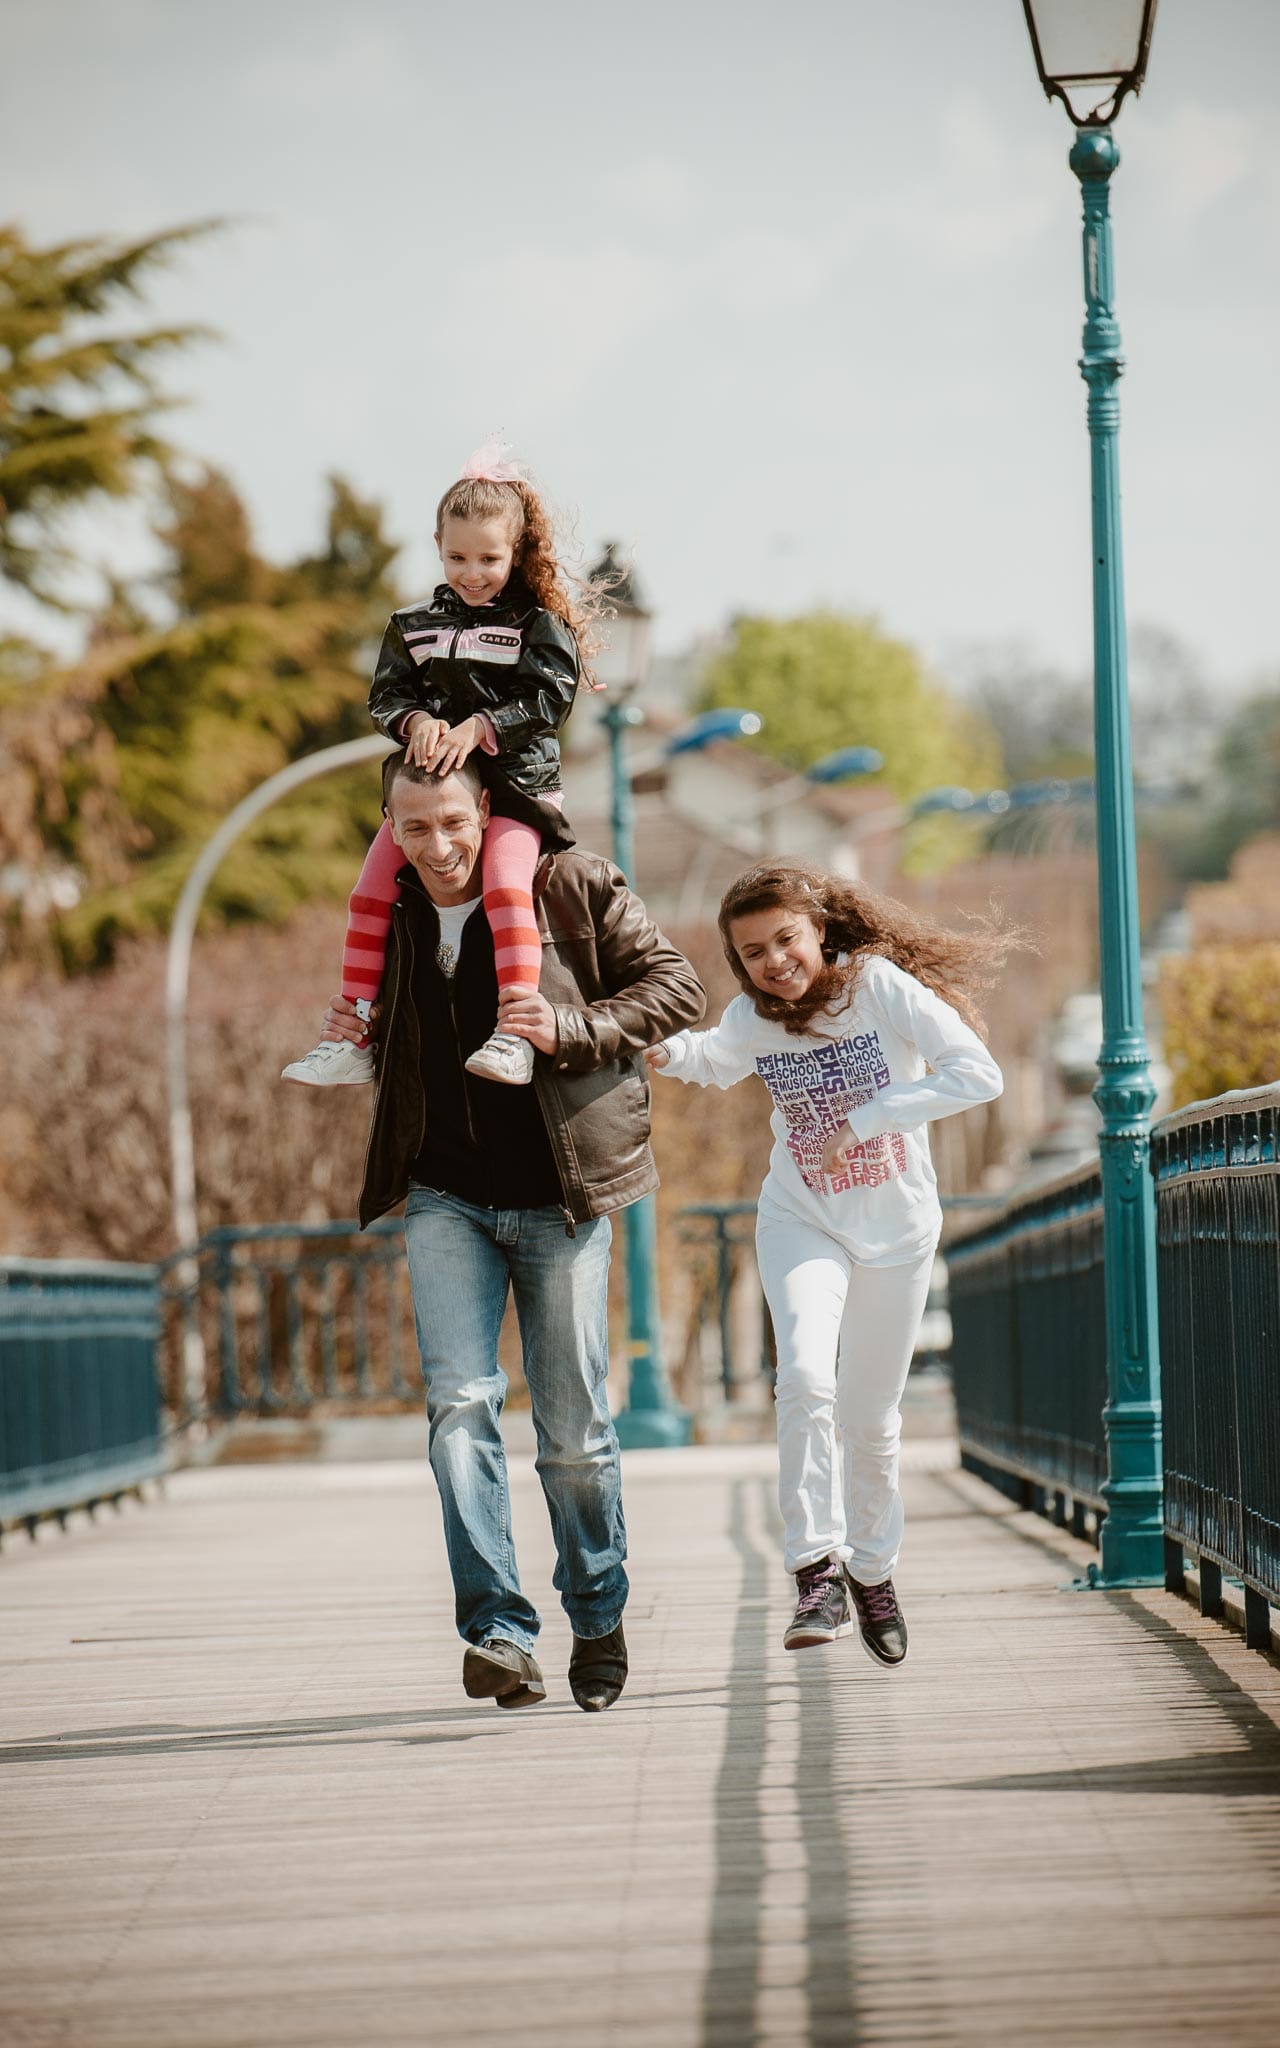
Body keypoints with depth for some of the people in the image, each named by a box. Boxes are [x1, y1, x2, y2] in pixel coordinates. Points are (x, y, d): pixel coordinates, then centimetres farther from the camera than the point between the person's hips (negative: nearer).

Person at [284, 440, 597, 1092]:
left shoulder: (539, 621, 0)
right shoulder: (415, 626, 12)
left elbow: (549, 698, -9)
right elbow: (386, 693, 8)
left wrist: (478, 728, -21)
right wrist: (416, 720, -15)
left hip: (513, 777, -5)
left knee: (506, 883, -28)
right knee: (370, 891, -3)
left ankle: (513, 1032, -32)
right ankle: (354, 1035, 3)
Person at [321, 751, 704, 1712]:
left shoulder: (573, 888, -6)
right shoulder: (394, 916, 9)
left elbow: (677, 988, -4)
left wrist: (571, 1030, -18)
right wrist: (360, 1037, 3)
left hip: (558, 1197, -3)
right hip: (446, 1199, 3)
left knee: (572, 1431, 4)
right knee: (460, 1404, -15)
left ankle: (599, 1617, 26)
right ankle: (500, 1632, -17)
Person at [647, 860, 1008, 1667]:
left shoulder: (880, 985, -19)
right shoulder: (751, 1020, -8)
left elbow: (978, 1074, -26)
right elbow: (716, 1061, 13)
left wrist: (864, 1121, -29)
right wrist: (668, 1051, -11)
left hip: (897, 1226, -1)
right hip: (802, 1221, 1)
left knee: (871, 1415, 9)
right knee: (806, 1377, -25)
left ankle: (873, 1567, 32)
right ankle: (819, 1570, -20)